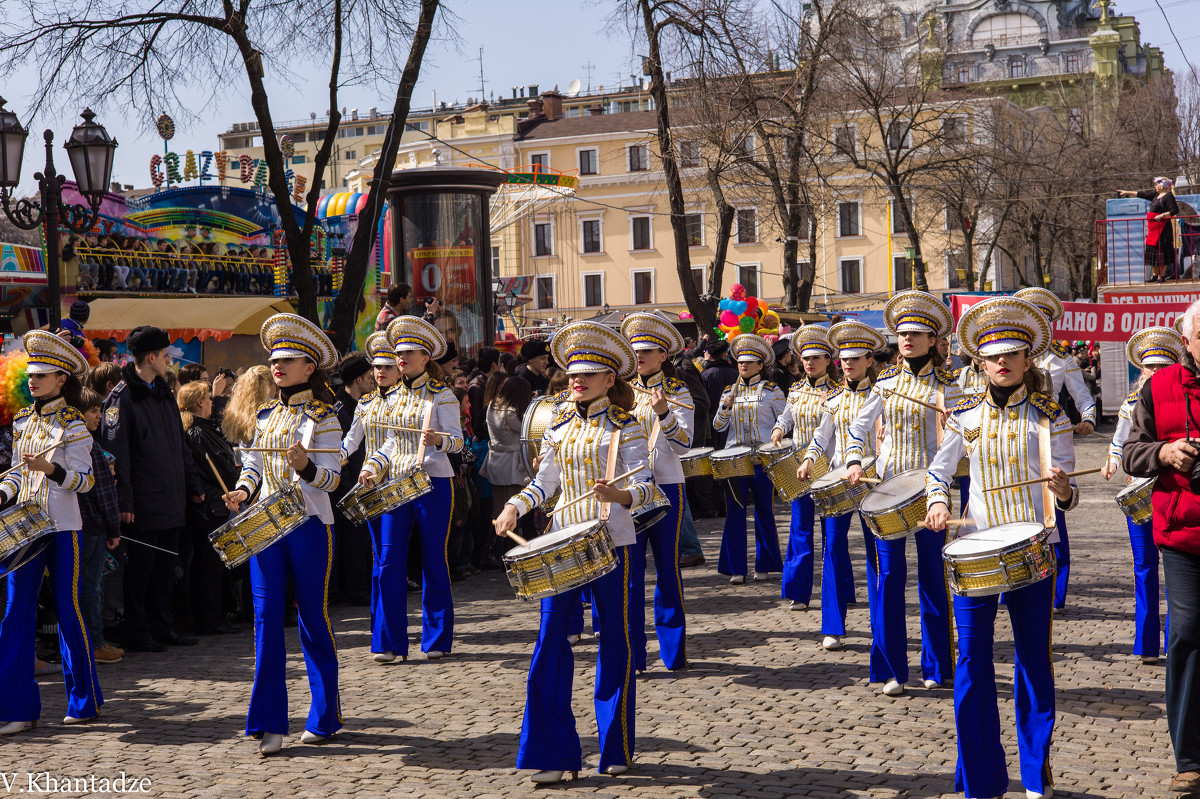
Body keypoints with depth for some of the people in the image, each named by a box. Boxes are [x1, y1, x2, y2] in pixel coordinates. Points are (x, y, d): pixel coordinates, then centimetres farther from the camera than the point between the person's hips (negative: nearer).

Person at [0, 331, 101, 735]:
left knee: (68, 610, 1)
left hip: (62, 528, -6)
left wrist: (51, 469, -27)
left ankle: (85, 701, 15)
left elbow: (84, 480, -11)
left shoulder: (72, 423, -6)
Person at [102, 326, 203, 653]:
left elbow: (180, 444, 22)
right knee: (140, 568, -1)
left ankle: (162, 627, 19)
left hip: (172, 502, 8)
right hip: (144, 504, -8)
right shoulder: (123, 397, -10)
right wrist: (124, 502, -19)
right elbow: (116, 453, -15)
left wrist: (193, 485, 18)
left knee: (165, 567, 11)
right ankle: (137, 634, 6)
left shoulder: (163, 393, 16)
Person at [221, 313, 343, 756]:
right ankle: (270, 724, 2)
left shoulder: (323, 417, -4)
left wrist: (306, 467, -30)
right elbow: (253, 464, 17)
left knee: (313, 619, 3)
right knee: (267, 619, -1)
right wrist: (243, 489, -3)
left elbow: (332, 477, -10)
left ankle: (324, 717, 17)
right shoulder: (265, 415, 12)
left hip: (309, 525, -4)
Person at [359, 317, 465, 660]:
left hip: (433, 484, -5)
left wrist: (438, 440, -33)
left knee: (434, 562, 2)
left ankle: (437, 640, 13)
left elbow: (457, 440, -12)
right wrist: (372, 467, 8)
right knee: (388, 563, -1)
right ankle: (393, 642, 5)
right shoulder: (397, 396, 13)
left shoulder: (441, 394, -5)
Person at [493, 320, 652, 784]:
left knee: (615, 640, 4)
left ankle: (617, 749, 18)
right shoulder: (558, 428, 10)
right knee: (551, 639, -2)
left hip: (611, 543, -4)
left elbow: (643, 487, -11)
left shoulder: (625, 428, -4)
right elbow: (544, 484, 15)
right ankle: (556, 753, 3)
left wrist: (619, 495, -32)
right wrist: (514, 506, -2)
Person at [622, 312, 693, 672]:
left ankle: (674, 652, 14)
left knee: (668, 568, 3)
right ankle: (632, 653, 8)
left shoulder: (677, 392, 0)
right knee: (629, 570, 1)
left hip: (666, 487, -2)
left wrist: (663, 413, -25)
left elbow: (684, 443, -11)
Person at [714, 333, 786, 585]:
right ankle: (736, 568, 5)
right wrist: (725, 407, -8)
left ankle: (764, 566, 14)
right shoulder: (729, 391, 12)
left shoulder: (771, 391, 3)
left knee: (764, 512, 4)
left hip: (763, 458, -2)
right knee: (735, 513, 0)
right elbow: (718, 426, 9)